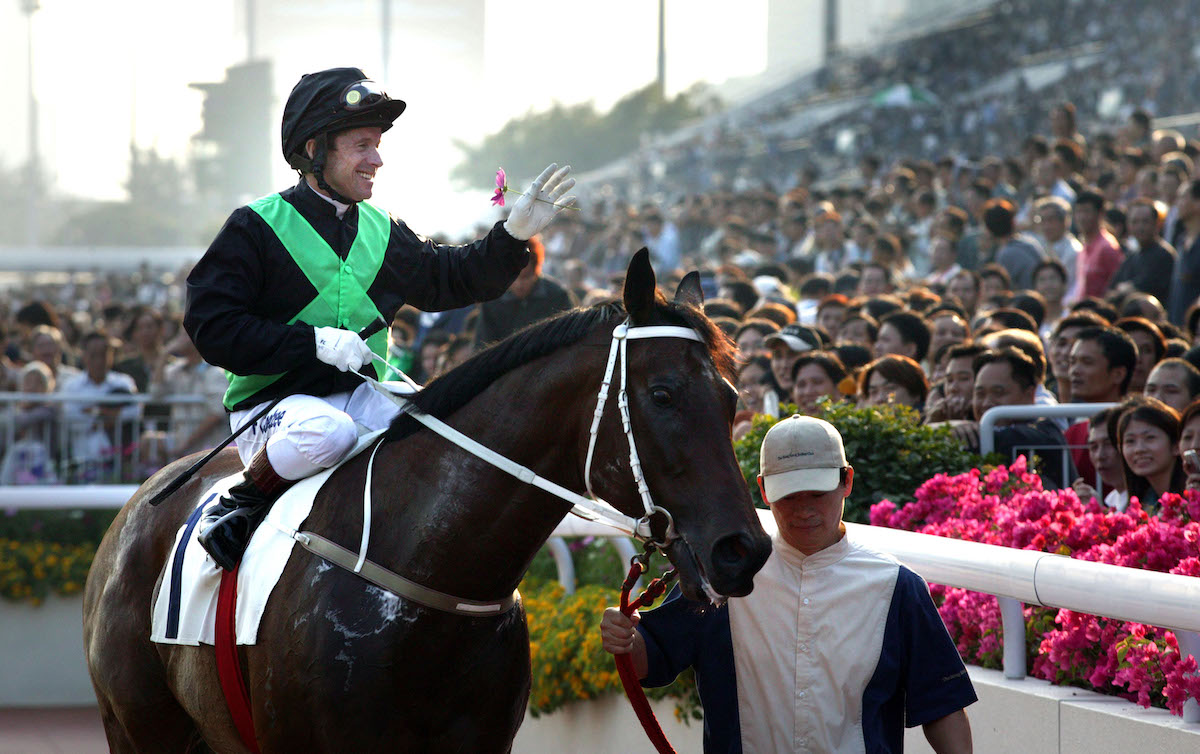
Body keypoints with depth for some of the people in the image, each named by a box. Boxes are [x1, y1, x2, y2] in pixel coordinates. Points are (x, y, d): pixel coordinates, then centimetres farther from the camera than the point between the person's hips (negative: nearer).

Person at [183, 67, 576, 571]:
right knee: (325, 433, -40)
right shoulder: (256, 227, -6)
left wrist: (514, 235, 6)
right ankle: (241, 506, -14)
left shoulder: (382, 232, 15)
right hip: (274, 403, -6)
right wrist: (314, 342, -20)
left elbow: (448, 279, 23)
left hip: (361, 396, 6)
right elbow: (211, 325, -13)